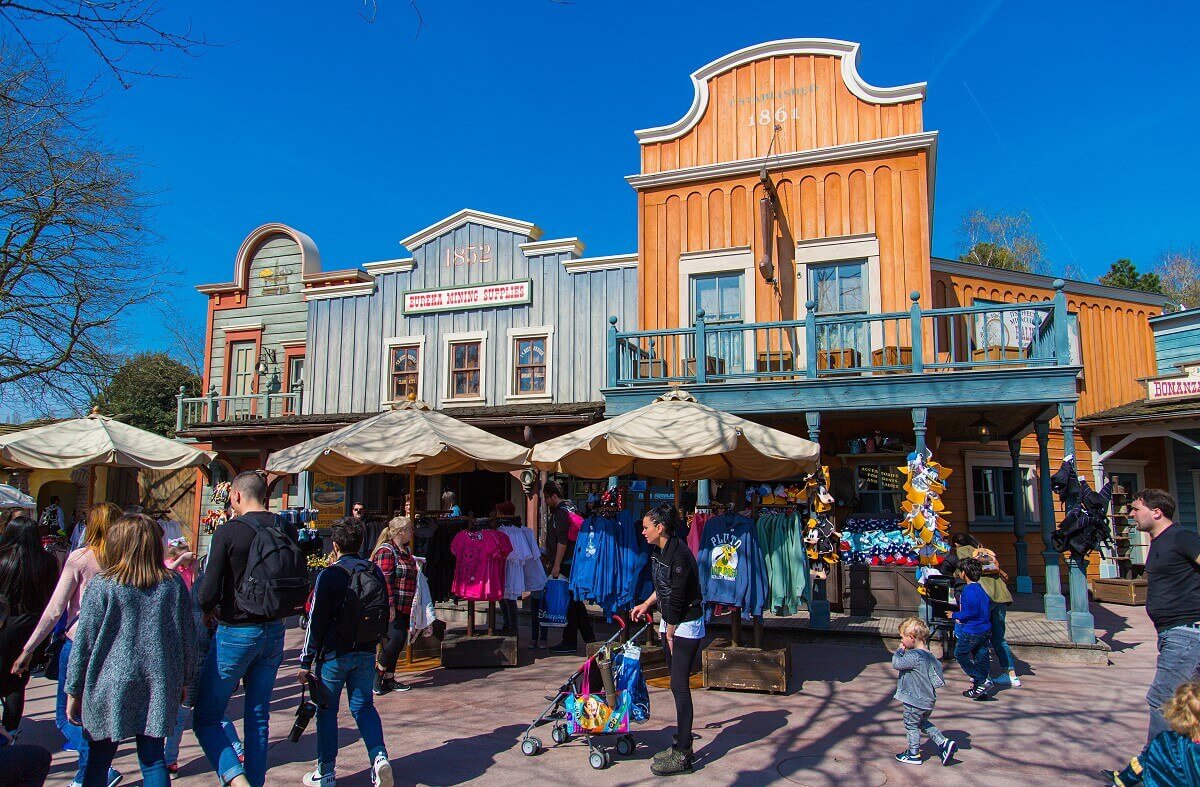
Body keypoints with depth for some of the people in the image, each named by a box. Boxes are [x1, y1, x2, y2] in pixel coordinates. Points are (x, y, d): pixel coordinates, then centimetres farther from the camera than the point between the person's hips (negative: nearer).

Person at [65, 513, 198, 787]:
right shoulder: (173, 584, -1)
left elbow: (83, 644, -5)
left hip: (111, 685, -2)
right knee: (153, 759, 9)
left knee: (98, 760, 14)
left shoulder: (103, 585, -9)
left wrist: (73, 692, 7)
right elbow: (188, 638, 4)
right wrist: (183, 681, 17)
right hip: (159, 685, 2)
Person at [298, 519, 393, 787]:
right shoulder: (375, 572, 3)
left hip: (334, 654, -4)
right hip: (366, 653, 4)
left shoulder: (328, 575, -12)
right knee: (363, 705, 12)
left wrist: (306, 661, -5)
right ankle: (379, 757, -6)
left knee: (326, 710, 10)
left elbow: (316, 621, -11)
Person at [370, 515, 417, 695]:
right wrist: (390, 605, -24)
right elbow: (385, 579, -20)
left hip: (403, 607, 9)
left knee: (396, 640, 11)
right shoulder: (387, 551, -14)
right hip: (391, 606, -9)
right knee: (398, 637, -15)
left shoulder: (404, 551, 16)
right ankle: (379, 673, 1)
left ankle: (389, 679, 18)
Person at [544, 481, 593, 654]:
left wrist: (557, 565, -21)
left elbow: (562, 541, -21)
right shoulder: (569, 507, 18)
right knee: (575, 601, 14)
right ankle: (590, 639, 21)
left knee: (568, 602, -5)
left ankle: (569, 642, 1)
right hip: (572, 563, 10)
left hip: (565, 565, -10)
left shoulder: (561, 512, -14)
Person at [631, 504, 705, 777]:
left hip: (686, 625, -9)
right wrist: (646, 605, 15)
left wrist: (670, 634, -13)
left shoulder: (679, 554, -23)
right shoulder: (657, 551, 6)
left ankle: (682, 756, -2)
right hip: (670, 623, 9)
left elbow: (677, 598, -20)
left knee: (679, 685, -8)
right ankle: (682, 745, 23)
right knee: (677, 684, 13)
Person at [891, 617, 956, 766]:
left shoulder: (914, 656, -27)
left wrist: (899, 651, -9)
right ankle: (944, 743, 19)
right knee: (923, 723, 27)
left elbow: (896, 664, -25)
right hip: (928, 700, 9)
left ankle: (913, 755, 22)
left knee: (911, 726, 10)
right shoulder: (929, 655, 3)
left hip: (915, 701, -9)